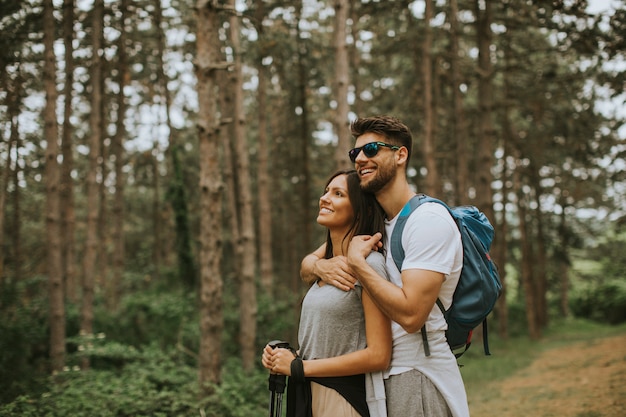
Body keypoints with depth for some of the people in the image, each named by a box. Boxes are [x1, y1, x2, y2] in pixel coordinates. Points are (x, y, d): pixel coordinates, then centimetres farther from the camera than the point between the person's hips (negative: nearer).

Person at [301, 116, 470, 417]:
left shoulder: (429, 220, -16)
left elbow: (410, 315, -26)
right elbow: (306, 263, 14)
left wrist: (356, 263, -18)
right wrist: (319, 266, -10)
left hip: (420, 379, -8)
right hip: (385, 377, 8)